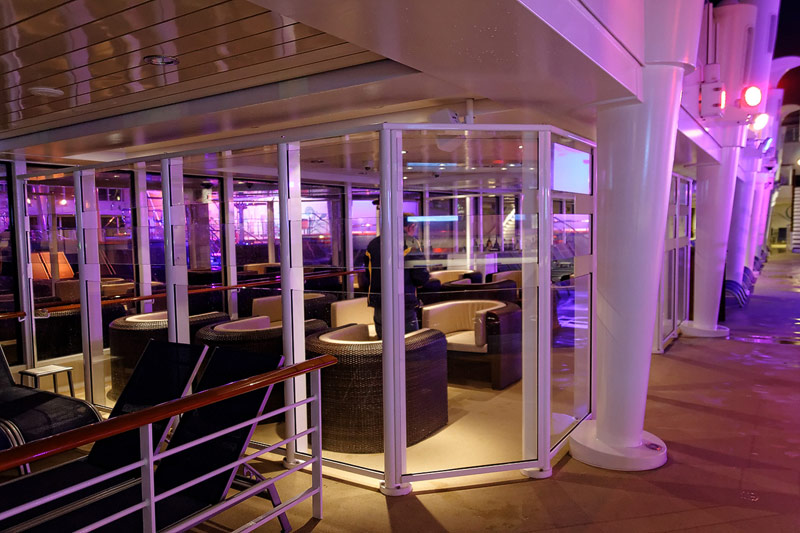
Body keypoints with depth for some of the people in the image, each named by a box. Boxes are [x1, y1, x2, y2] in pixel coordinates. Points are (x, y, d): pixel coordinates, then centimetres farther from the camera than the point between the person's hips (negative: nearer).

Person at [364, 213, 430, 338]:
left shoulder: (373, 244, 10)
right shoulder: (410, 243, -7)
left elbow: (368, 274, 13)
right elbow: (420, 278, -12)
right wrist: (426, 276, 10)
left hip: (379, 305, 5)